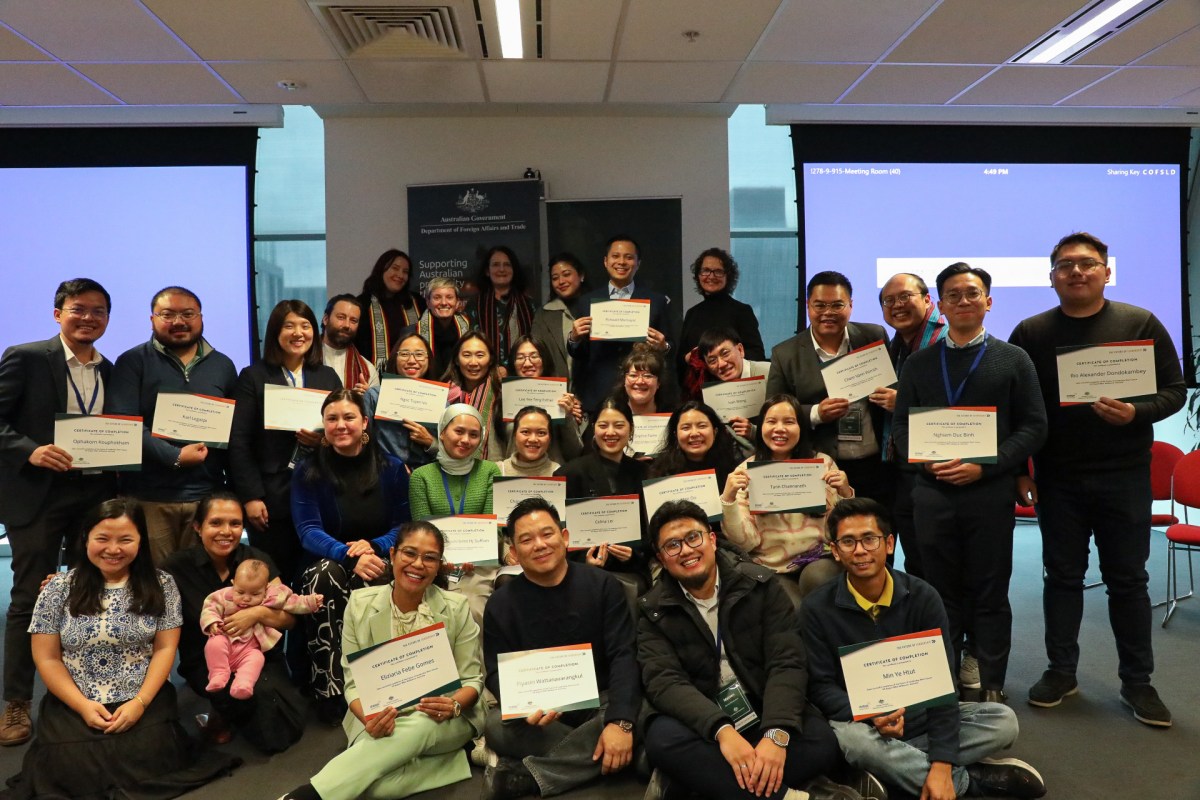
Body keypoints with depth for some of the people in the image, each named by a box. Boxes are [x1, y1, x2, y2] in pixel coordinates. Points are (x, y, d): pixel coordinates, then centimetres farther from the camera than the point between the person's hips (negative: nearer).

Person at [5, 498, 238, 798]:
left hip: (144, 699, -1)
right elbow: (47, 659, 1)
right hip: (73, 703, 1)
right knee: (72, 768, -23)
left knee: (147, 761, -24)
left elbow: (165, 649, -1)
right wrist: (84, 706, -11)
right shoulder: (59, 588, 0)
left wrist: (140, 702, -15)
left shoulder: (160, 585, 0)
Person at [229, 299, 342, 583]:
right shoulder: (253, 377, 4)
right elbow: (239, 443, -2)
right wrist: (251, 496, -9)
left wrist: (324, 440, -8)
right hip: (272, 497, -2)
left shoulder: (328, 377, 13)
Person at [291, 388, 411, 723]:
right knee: (326, 574, -35)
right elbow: (308, 531, -9)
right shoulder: (307, 471, 3)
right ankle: (329, 691, -30)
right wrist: (348, 556, -28)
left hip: (380, 565, 0)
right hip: (326, 565, 0)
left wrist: (373, 546, -19)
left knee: (363, 584, -35)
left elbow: (406, 526, 3)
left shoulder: (392, 467, 6)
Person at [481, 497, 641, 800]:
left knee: (640, 720, -34)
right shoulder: (501, 604, 0)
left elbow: (623, 656, -10)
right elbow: (497, 674, -2)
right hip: (539, 713, 0)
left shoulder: (602, 585, -3)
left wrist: (619, 721, -28)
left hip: (599, 703, 0)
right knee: (496, 726, -31)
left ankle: (522, 775, -29)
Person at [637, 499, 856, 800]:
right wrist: (722, 730, -32)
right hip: (703, 723, 0)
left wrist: (777, 734, -28)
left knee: (822, 742, -27)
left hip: (764, 714, 1)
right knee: (662, 739, -33)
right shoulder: (654, 610, -2)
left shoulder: (759, 585, -2)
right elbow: (664, 681, -15)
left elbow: (787, 663, -10)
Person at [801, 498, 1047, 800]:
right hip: (858, 717, -2)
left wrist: (941, 765, -24)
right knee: (852, 737, -37)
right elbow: (821, 685, -11)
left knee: (1003, 721, -16)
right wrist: (870, 715, -31)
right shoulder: (817, 608, -13)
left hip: (919, 713, 2)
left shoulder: (922, 597, -10)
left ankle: (894, 768, -19)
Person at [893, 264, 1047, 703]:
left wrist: (984, 466, -13)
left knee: (990, 595, 7)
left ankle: (991, 686, 19)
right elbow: (902, 426, 9)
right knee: (943, 593, 10)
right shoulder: (918, 363, 11)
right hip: (932, 493, 2)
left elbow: (1033, 427, 0)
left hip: (990, 493, -2)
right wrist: (927, 462, -10)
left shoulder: (1013, 360, 5)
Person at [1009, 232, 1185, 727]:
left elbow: (1174, 390, 0)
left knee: (1127, 579, 7)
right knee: (1062, 575, 9)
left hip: (1124, 475, -1)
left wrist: (1136, 414, -20)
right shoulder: (1031, 333, 2)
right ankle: (1061, 671, 21)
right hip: (1057, 477, 1)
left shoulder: (1140, 324, 0)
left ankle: (1137, 681, 19)